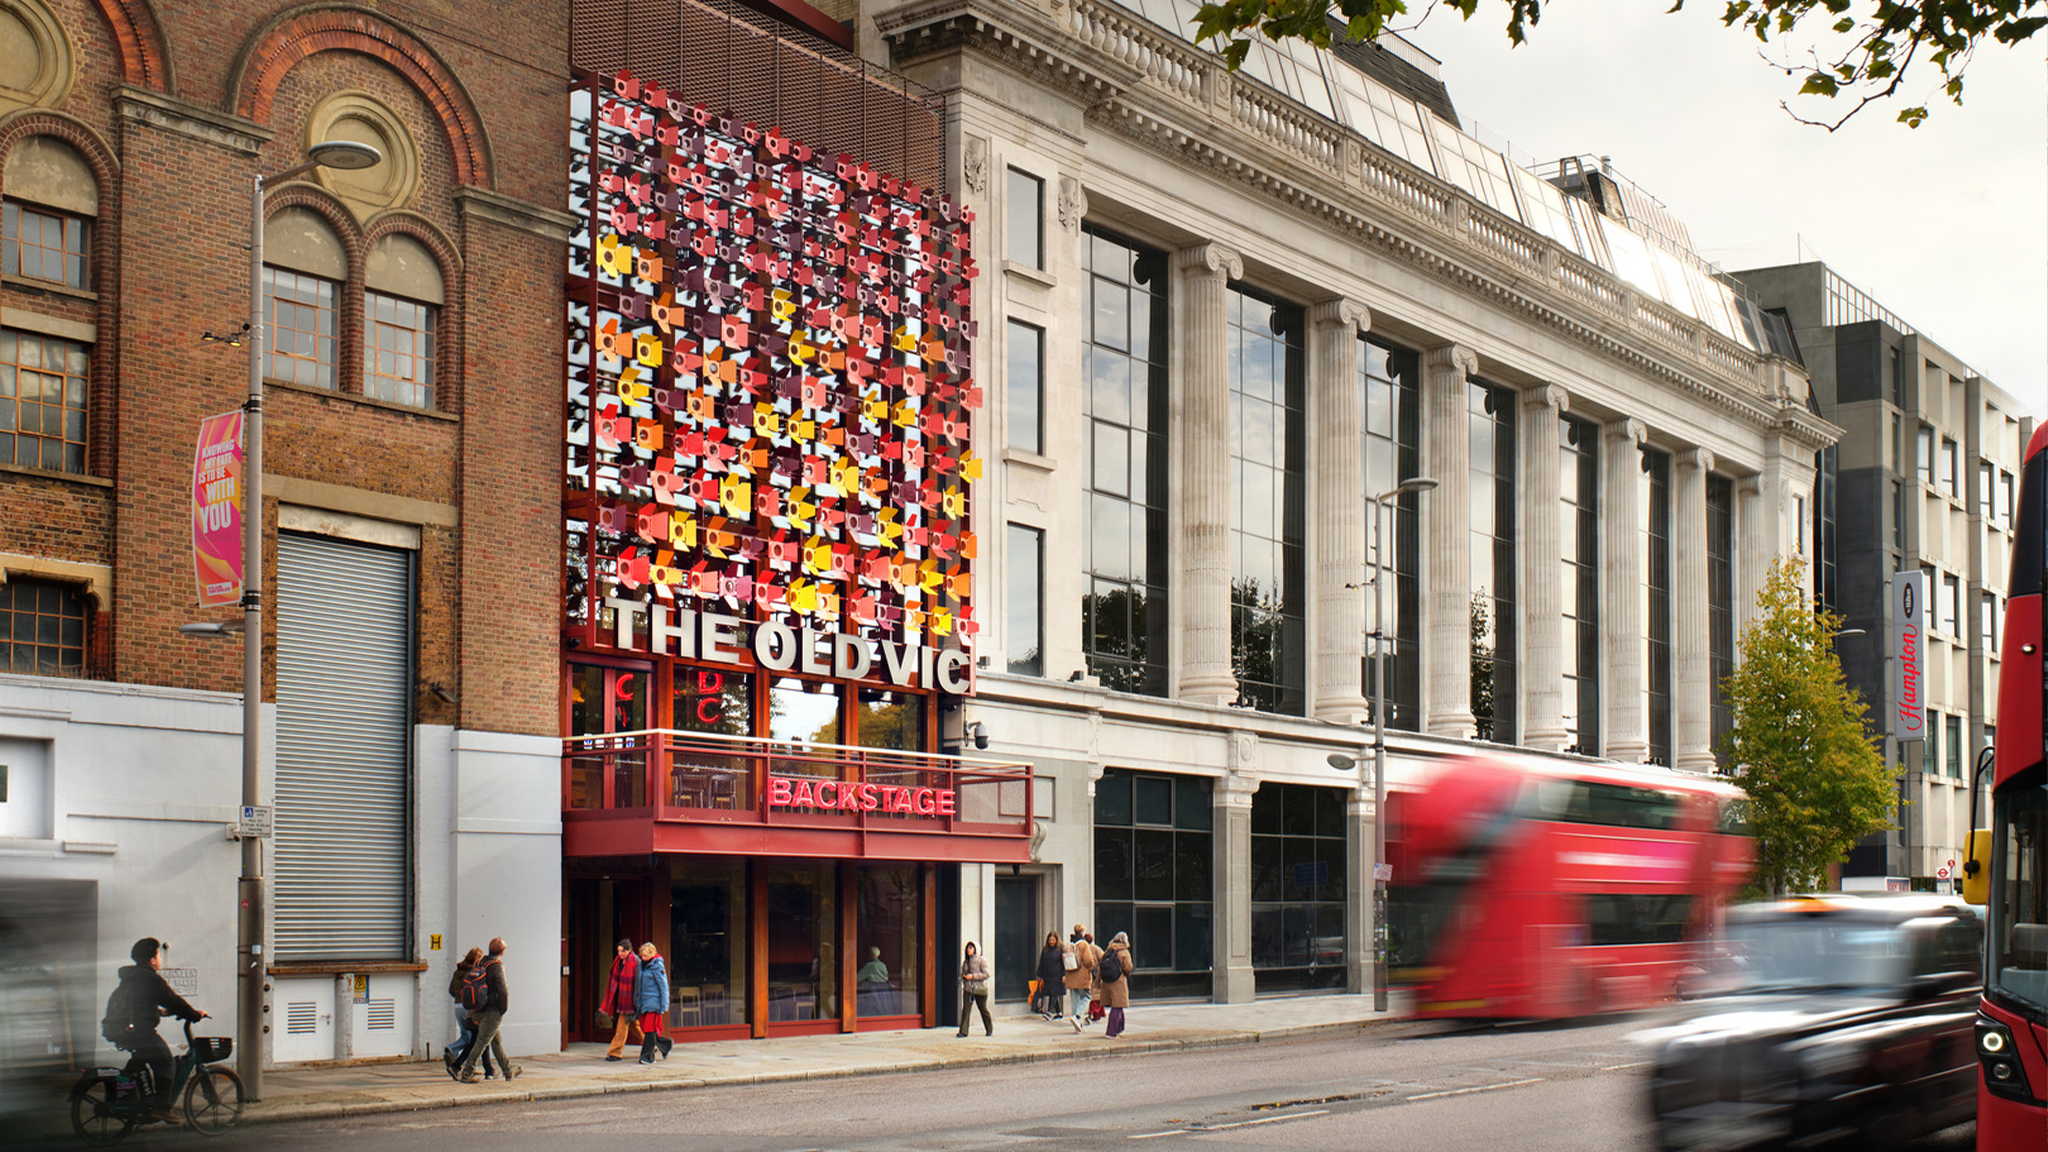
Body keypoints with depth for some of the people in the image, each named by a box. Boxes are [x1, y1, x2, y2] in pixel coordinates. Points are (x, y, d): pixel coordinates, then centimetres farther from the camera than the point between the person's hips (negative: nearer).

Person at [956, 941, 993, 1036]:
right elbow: (962, 973, 24)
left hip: (979, 989, -4)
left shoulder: (982, 960, -5)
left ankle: (989, 1030, 23)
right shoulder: (966, 961, 13)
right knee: (965, 1009, -8)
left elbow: (986, 974, -11)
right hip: (968, 988, 4)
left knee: (983, 1009, 6)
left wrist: (973, 976, -17)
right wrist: (964, 976, 0)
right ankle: (963, 1031, -10)